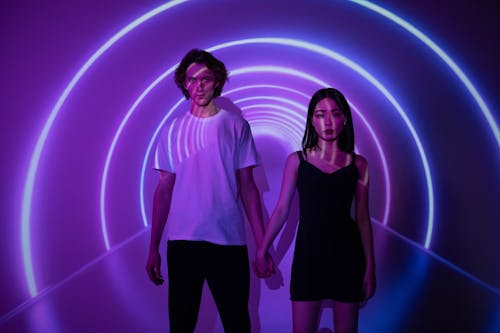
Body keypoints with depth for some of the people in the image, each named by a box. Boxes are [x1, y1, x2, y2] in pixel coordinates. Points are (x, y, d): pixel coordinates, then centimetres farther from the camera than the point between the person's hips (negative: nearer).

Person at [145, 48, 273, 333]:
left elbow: (247, 187, 4)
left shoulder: (236, 126, 4)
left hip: (229, 242, -1)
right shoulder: (173, 131, 7)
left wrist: (262, 244, -2)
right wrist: (153, 247, 4)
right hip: (181, 243, 1)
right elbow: (164, 190, 8)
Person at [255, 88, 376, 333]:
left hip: (346, 254, 1)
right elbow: (281, 210, 4)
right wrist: (262, 251, 1)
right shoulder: (297, 160, 2)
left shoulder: (358, 164, 3)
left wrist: (370, 267, 2)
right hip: (308, 254, 0)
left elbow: (363, 218, 4)